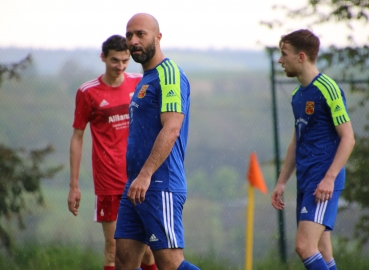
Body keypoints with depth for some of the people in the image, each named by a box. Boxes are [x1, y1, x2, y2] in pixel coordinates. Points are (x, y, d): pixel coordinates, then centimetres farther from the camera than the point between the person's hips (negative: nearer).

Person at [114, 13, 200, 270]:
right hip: (137, 187, 10)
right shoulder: (145, 80, 20)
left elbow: (171, 129, -21)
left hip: (160, 186, -10)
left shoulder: (170, 74, -10)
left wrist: (145, 175, -26)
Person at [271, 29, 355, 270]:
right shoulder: (298, 95, 15)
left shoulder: (328, 89, -11)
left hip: (323, 184, -9)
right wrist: (282, 182, 21)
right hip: (305, 182, 9)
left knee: (305, 246, -20)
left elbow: (348, 138, -13)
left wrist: (329, 178, -21)